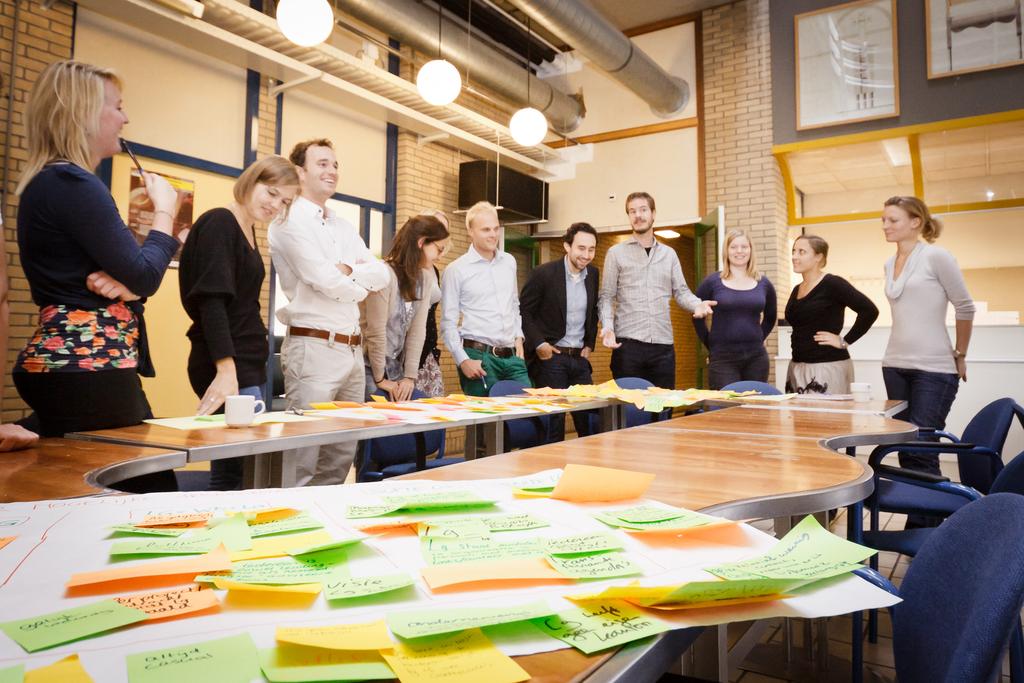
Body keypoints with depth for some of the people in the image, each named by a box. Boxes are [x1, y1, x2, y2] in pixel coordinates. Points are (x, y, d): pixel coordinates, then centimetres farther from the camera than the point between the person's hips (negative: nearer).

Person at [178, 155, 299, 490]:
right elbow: (212, 301, -18)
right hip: (228, 366, -9)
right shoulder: (219, 223, -8)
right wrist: (226, 370, -27)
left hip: (247, 364, 9)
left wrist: (244, 369, 15)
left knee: (232, 472, 10)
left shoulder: (247, 230, 17)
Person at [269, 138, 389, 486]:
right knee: (304, 460, -4)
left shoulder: (344, 227, 18)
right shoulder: (290, 222, -5)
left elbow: (381, 274, 7)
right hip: (314, 348, -8)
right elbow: (324, 279, -16)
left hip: (353, 349, 8)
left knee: (343, 454, 13)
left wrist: (347, 270, -11)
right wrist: (361, 288, 2)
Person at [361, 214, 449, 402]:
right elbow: (376, 331, -16)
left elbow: (417, 330, 0)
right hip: (368, 367, -7)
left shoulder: (426, 277, 4)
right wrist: (380, 379, -10)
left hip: (395, 368, 7)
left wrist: (410, 376, -4)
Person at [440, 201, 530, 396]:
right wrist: (463, 361, -12)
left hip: (512, 356, 5)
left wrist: (518, 336, 11)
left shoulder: (509, 262, 11)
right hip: (478, 357, -5)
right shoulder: (456, 270, -4)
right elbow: (448, 323, -4)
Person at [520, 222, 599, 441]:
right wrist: (538, 343, -13)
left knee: (588, 418, 7)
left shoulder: (593, 274, 7)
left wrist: (589, 344, 11)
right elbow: (523, 311, -6)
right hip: (550, 357, -5)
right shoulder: (544, 273, -10)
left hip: (580, 358, 5)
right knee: (554, 416, -2)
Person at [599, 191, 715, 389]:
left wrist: (698, 304, -12)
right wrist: (607, 326, -15)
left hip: (664, 344, 3)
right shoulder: (616, 253, 6)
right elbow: (606, 297, 2)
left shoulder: (669, 254, 15)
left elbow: (681, 291, 10)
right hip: (627, 343, -3)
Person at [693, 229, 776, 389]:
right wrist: (711, 345, 1)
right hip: (722, 358, -3)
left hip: (756, 357, 3)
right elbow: (698, 317, 4)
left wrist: (759, 338, 11)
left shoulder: (763, 284, 7)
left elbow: (770, 317, 22)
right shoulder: (712, 282, -2)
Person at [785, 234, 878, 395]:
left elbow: (870, 311, -16)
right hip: (797, 366, 7)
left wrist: (845, 341, -14)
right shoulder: (796, 290, 13)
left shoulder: (832, 284, -9)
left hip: (828, 366, -7)